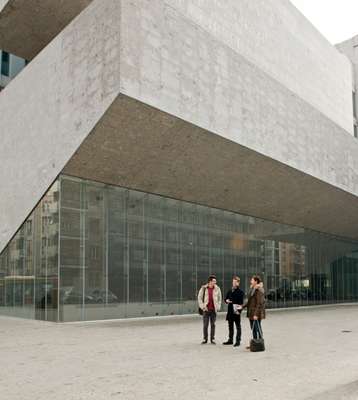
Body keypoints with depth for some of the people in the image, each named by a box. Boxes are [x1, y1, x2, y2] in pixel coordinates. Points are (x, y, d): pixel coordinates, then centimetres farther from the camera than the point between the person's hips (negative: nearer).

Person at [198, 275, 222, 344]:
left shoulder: (217, 289, 3)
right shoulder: (203, 288, -3)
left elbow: (219, 298, 10)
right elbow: (199, 298, 1)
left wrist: (218, 307, 2)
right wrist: (203, 306, -6)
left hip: (214, 309, 2)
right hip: (206, 309, -1)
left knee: (213, 325, 7)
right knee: (205, 325, 2)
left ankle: (212, 339, 15)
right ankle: (205, 339, 13)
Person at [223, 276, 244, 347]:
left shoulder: (240, 292, -7)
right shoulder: (230, 291, 12)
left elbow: (241, 302, -10)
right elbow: (226, 298, 20)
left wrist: (239, 309, -25)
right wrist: (227, 301, -2)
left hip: (236, 312, -6)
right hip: (230, 311, 6)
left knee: (238, 327, 2)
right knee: (230, 326, 15)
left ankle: (238, 341, 8)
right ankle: (230, 340, 26)